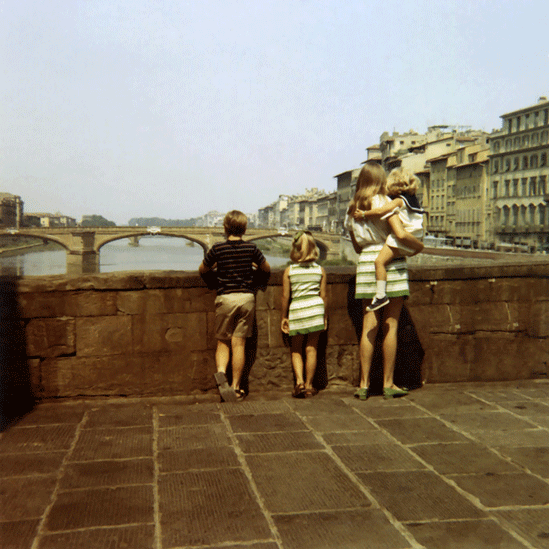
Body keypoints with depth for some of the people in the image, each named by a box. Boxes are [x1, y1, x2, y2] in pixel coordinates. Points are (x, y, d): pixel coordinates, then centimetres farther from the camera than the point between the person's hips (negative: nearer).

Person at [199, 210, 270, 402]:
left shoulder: (217, 248, -4)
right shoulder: (251, 248, -1)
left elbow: (202, 270, 8)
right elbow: (267, 269, 11)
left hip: (225, 298, -1)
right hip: (246, 298, 1)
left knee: (223, 342, 11)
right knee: (239, 344, 4)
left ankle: (221, 372, -16)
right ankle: (235, 387, 7)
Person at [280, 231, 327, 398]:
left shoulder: (289, 271, 1)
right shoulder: (320, 270, 4)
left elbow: (285, 296, 2)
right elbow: (323, 296, 5)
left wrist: (284, 317, 11)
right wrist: (325, 316, 15)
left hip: (296, 310, -1)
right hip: (315, 308, 1)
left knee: (296, 350, 12)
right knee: (311, 348, 7)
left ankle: (299, 381, -5)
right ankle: (308, 385, 11)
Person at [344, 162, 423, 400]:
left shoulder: (352, 208, 11)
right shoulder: (384, 202, -6)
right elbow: (401, 234, -16)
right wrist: (418, 245, 2)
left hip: (366, 265, 5)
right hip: (390, 264, -5)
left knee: (369, 326, 6)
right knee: (390, 326, 1)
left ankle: (364, 384, 7)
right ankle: (388, 384, 7)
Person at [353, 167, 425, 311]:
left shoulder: (398, 201, -9)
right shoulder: (413, 200, 18)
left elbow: (381, 211, -20)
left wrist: (363, 214, -11)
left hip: (402, 238, -9)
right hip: (415, 239, 10)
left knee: (379, 261, -15)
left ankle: (381, 295, -23)